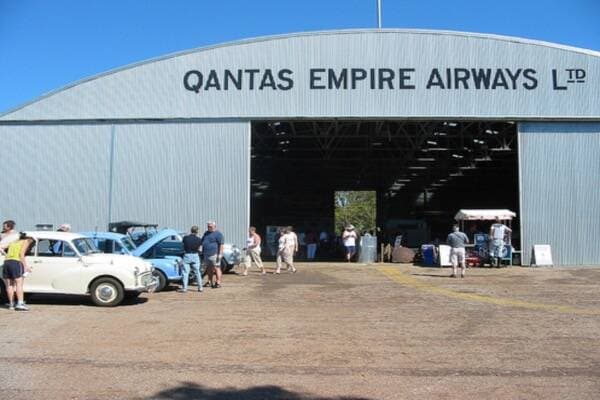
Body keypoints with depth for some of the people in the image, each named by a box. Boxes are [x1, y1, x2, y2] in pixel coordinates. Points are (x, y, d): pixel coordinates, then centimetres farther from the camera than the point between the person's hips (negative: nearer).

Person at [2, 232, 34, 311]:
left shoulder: (13, 243, 29)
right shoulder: (26, 241, 12)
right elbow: (21, 254, -3)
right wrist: (25, 266, -4)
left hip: (6, 262, 6)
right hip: (15, 262, -6)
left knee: (9, 285, 9)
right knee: (19, 283, -8)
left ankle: (11, 304, 11)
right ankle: (20, 303, -18)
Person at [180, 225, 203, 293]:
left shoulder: (185, 238, -7)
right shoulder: (198, 240, -6)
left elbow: (184, 246, 7)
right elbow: (198, 248, 3)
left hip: (187, 256, -1)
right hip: (195, 256, 1)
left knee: (185, 272, 3)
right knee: (197, 272, 11)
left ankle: (184, 288, 2)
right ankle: (200, 287, 15)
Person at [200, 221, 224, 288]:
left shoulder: (218, 234, -10)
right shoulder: (206, 233, 15)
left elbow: (221, 245, -14)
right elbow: (203, 243, 22)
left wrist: (219, 255, -19)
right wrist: (202, 253, 17)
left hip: (214, 255, -8)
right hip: (206, 254, 8)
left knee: (216, 268, -4)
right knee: (209, 269, 13)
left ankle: (218, 283, -1)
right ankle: (210, 282, 23)